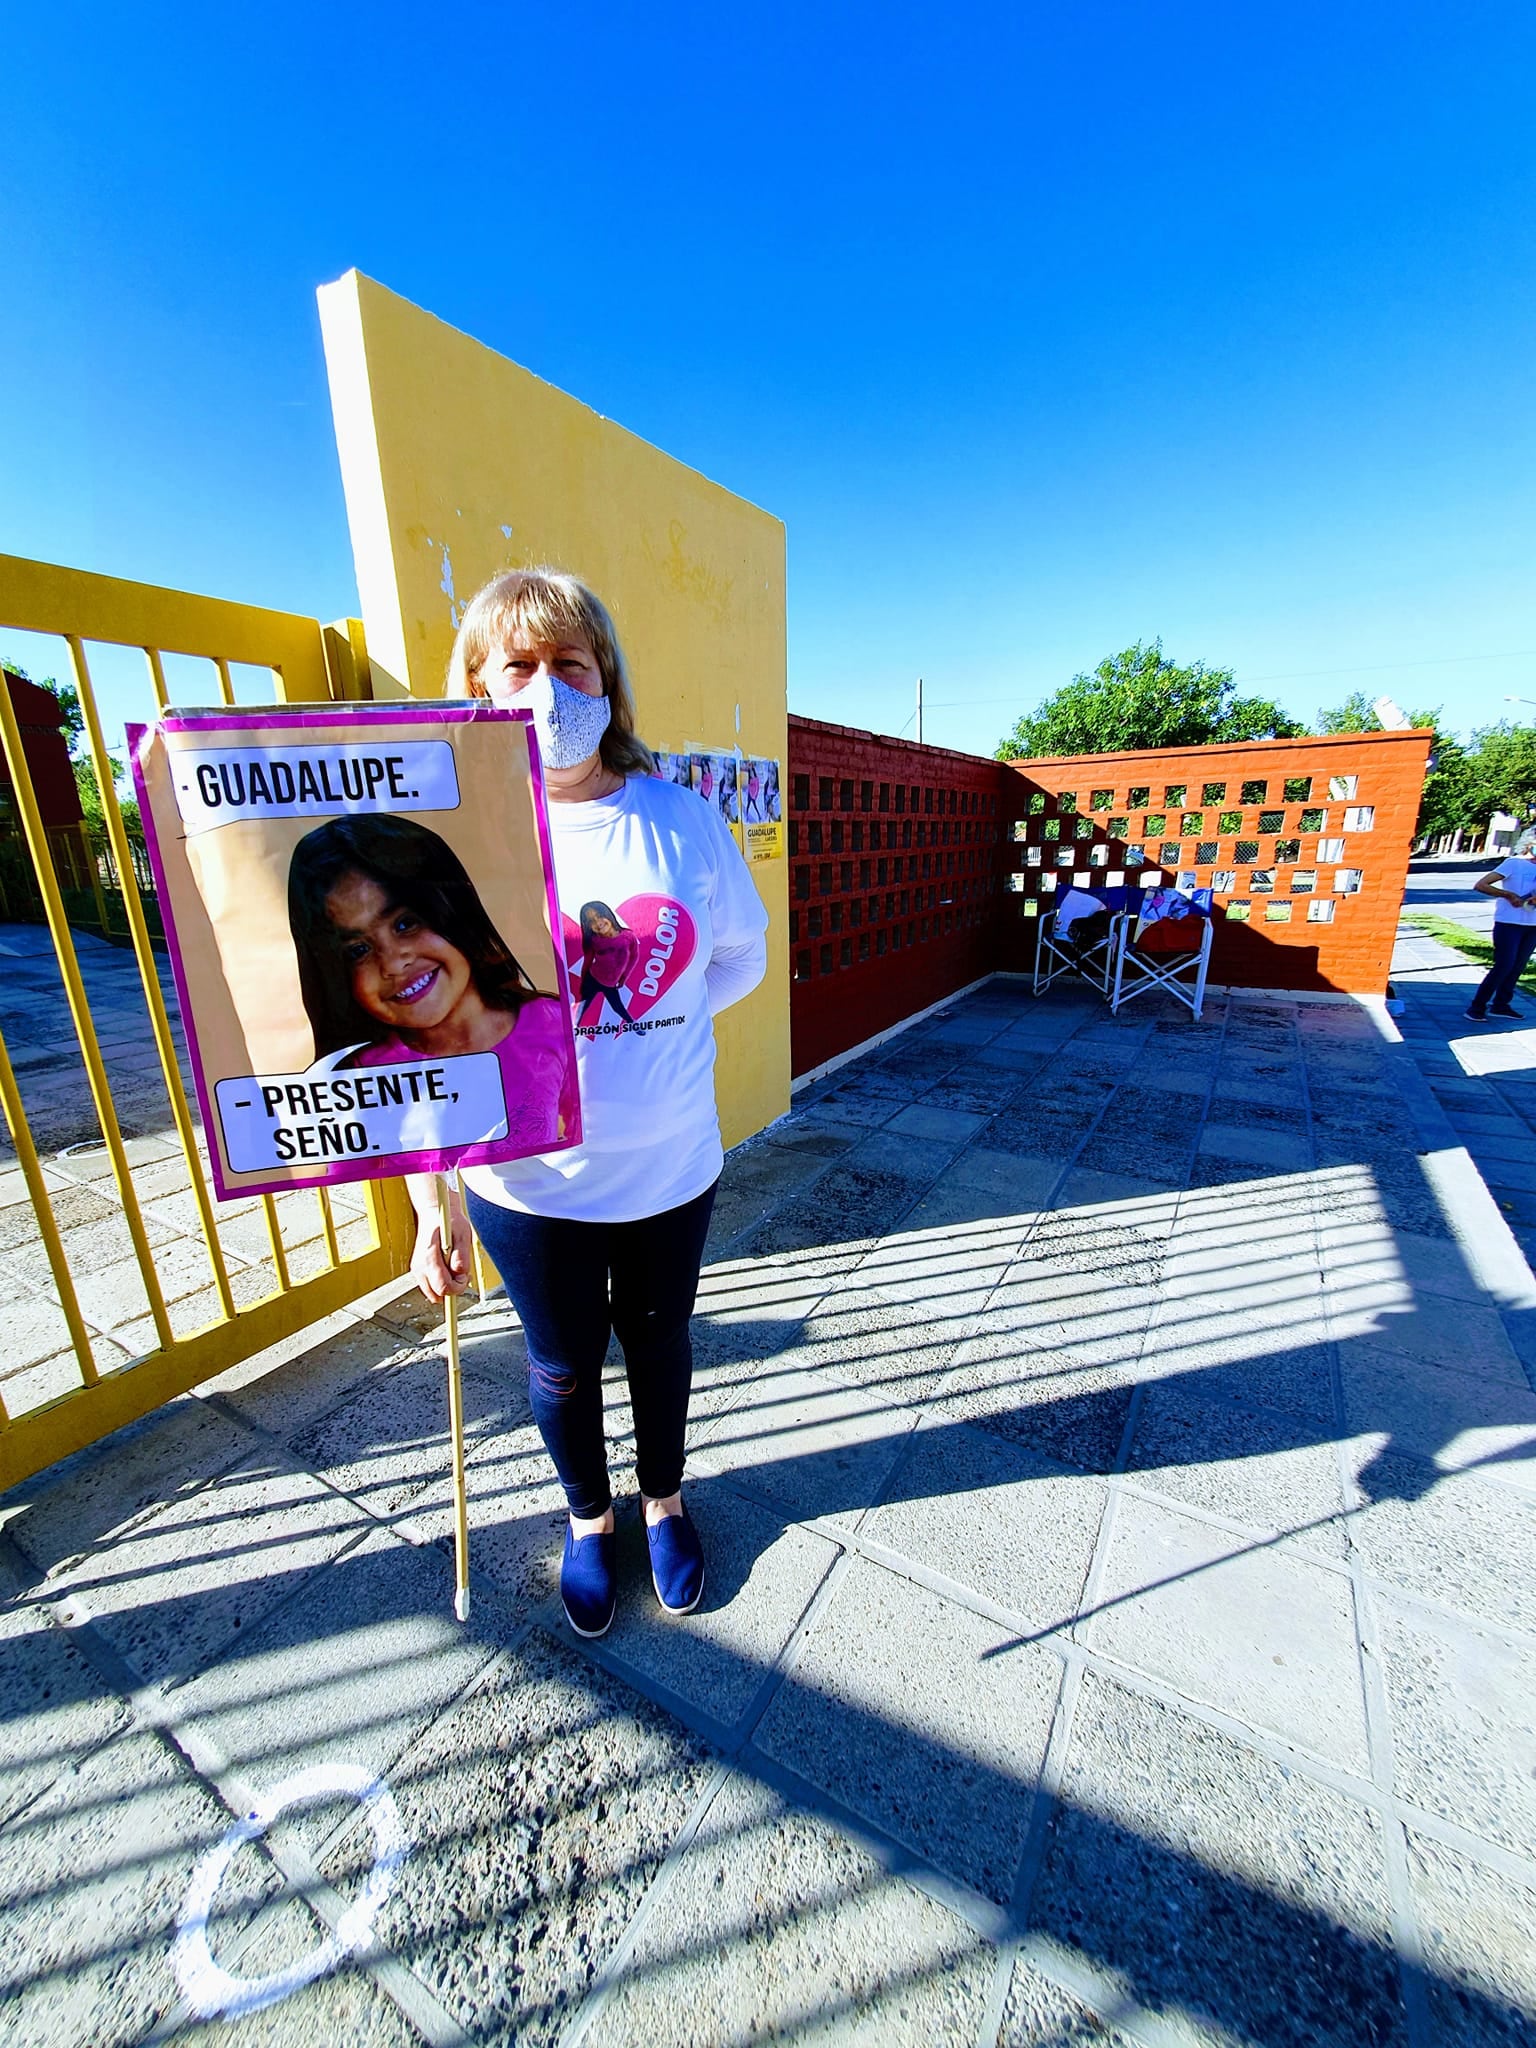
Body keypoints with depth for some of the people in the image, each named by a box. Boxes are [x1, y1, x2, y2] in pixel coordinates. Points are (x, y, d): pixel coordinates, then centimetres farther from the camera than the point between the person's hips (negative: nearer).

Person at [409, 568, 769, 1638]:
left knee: (659, 1343, 23)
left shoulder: (680, 817, -7)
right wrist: (431, 1203, -13)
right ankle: (589, 1519, 53)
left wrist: (649, 1028, -9)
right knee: (563, 1366, 21)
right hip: (529, 1180, -1)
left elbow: (742, 954, 5)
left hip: (669, 1164, 2)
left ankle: (665, 1501, 54)